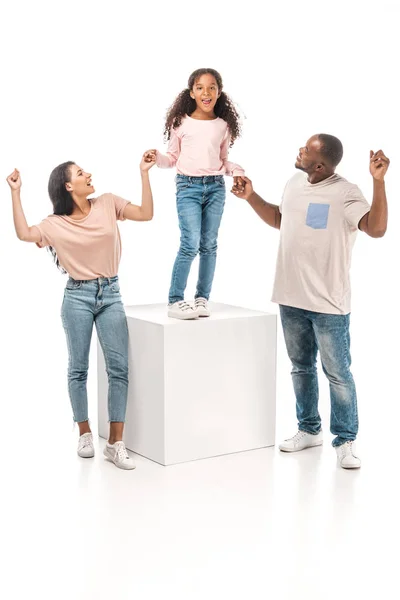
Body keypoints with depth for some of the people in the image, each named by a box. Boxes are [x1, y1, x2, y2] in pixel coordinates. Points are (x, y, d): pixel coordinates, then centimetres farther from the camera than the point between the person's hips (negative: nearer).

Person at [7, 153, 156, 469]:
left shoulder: (108, 204, 4)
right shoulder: (57, 223, 0)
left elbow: (146, 214, -1)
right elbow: (24, 233, -13)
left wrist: (144, 173, -7)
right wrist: (16, 193, -12)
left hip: (110, 293, 1)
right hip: (78, 296, -1)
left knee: (119, 367, -5)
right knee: (79, 368, 6)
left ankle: (115, 443, -1)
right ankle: (85, 433, 22)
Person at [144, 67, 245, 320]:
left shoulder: (223, 125, 9)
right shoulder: (181, 123, 2)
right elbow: (173, 157, 7)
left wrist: (236, 171, -2)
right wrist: (157, 157, -12)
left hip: (215, 186, 3)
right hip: (188, 186, -3)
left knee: (209, 245, 6)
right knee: (191, 244, -12)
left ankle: (203, 297, 15)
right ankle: (175, 300, -6)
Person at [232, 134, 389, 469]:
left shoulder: (345, 193, -15)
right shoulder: (294, 185, 7)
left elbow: (376, 228, -28)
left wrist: (378, 180, -35)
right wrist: (251, 197, 16)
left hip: (329, 304, -7)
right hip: (291, 298, 7)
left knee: (338, 373, 0)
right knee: (301, 367, 18)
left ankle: (345, 441, 13)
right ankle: (309, 429, 33)